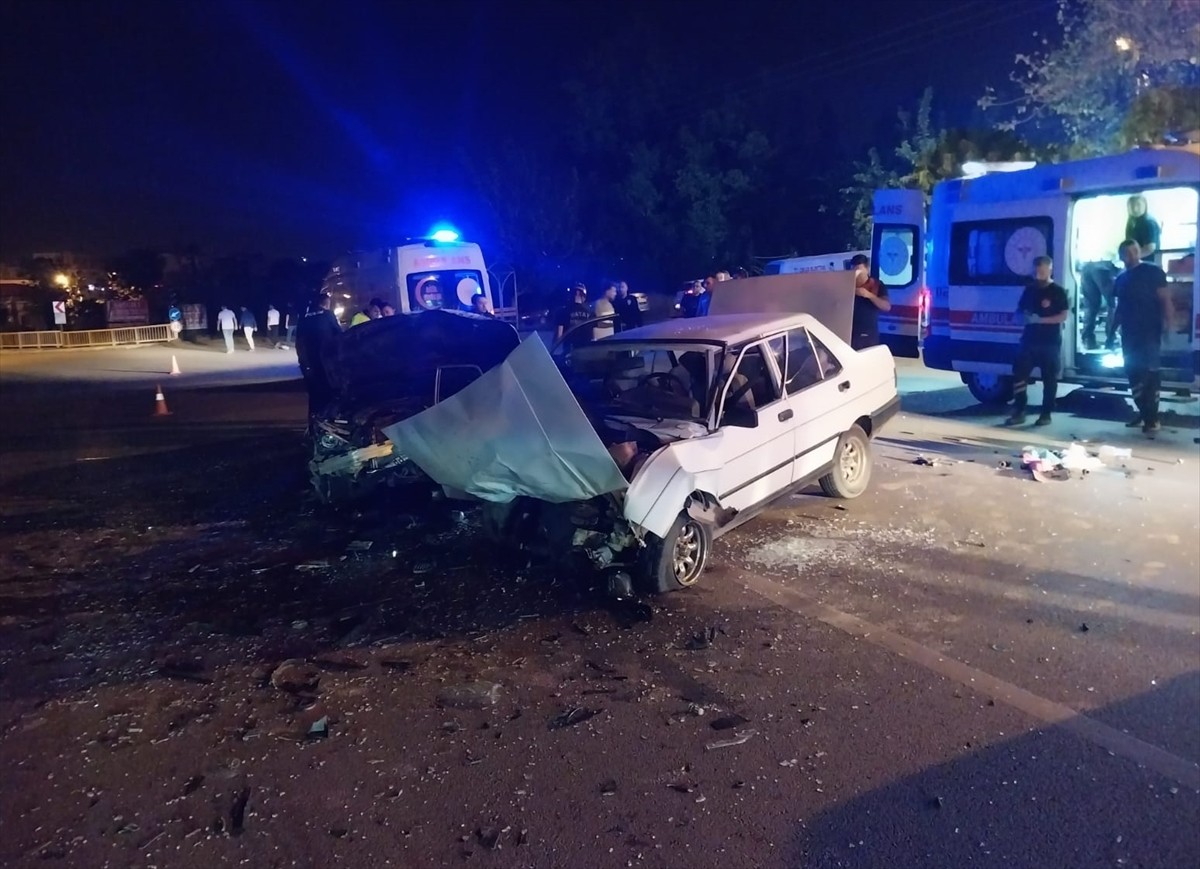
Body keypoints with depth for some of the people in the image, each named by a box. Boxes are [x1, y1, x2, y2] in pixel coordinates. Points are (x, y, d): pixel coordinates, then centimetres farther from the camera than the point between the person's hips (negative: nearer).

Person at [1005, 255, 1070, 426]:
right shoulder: (1029, 289, 10)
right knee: (1019, 375, -3)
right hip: (1029, 340, 4)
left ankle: (1046, 414, 11)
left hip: (1050, 343, -4)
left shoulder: (1058, 291, -4)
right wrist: (1025, 316, -6)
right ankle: (1019, 412, 3)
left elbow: (1063, 316, -11)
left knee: (1049, 379, 3)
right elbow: (1019, 310, 18)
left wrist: (1040, 320, -21)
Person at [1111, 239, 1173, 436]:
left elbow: (1165, 299, -9)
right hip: (1129, 334, 6)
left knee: (1150, 375, -6)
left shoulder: (1153, 272, -4)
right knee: (1133, 374, 7)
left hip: (1149, 333, -6)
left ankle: (1152, 419, -2)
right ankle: (1143, 413, 17)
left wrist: (1167, 323, -20)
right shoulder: (1121, 279, 14)